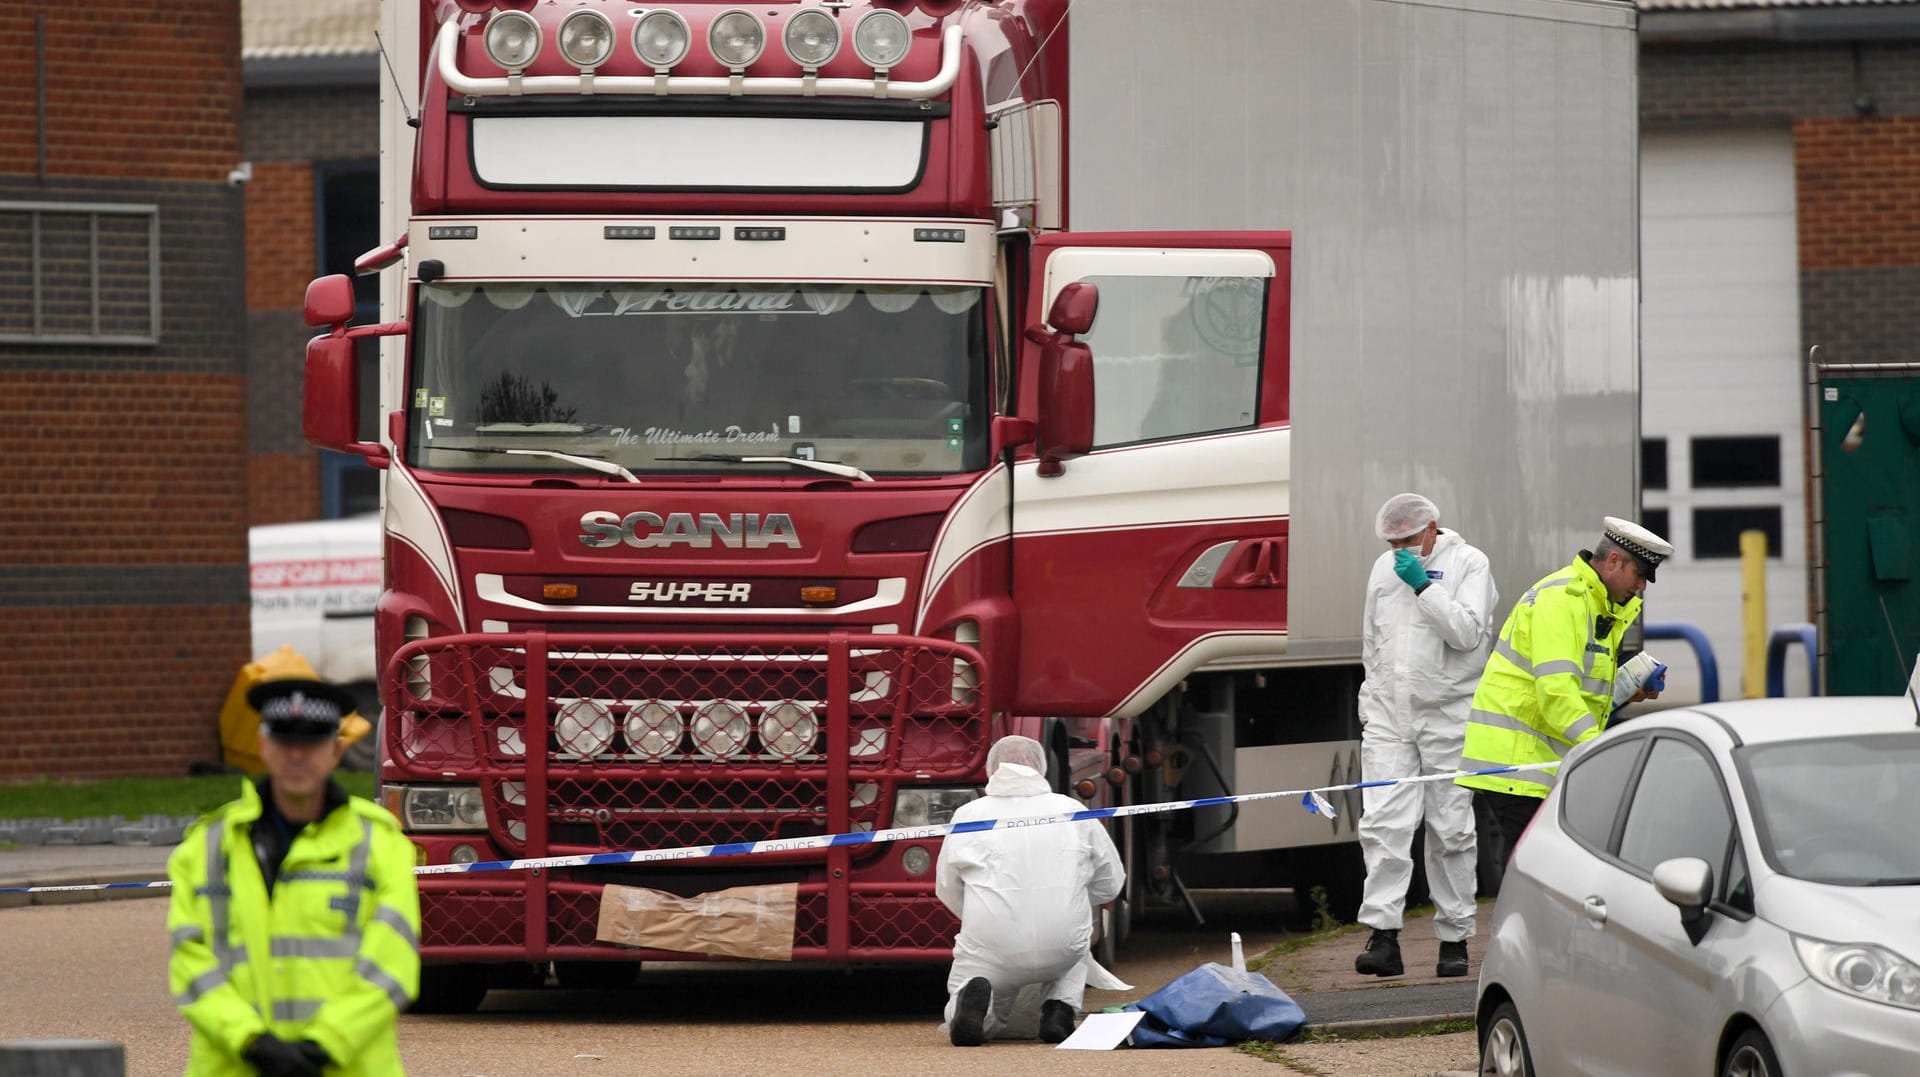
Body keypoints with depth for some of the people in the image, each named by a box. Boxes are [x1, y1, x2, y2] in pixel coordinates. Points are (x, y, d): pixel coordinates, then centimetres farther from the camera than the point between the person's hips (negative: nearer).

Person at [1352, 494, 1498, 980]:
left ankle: (1454, 940, 9)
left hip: (1447, 716, -4)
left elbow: (1467, 632, -16)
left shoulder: (1469, 564, -3)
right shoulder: (1385, 568, 13)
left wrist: (1424, 586, -20)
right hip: (1389, 717, 4)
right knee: (1383, 823, -10)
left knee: (1450, 830, 2)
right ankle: (1383, 936, -15)